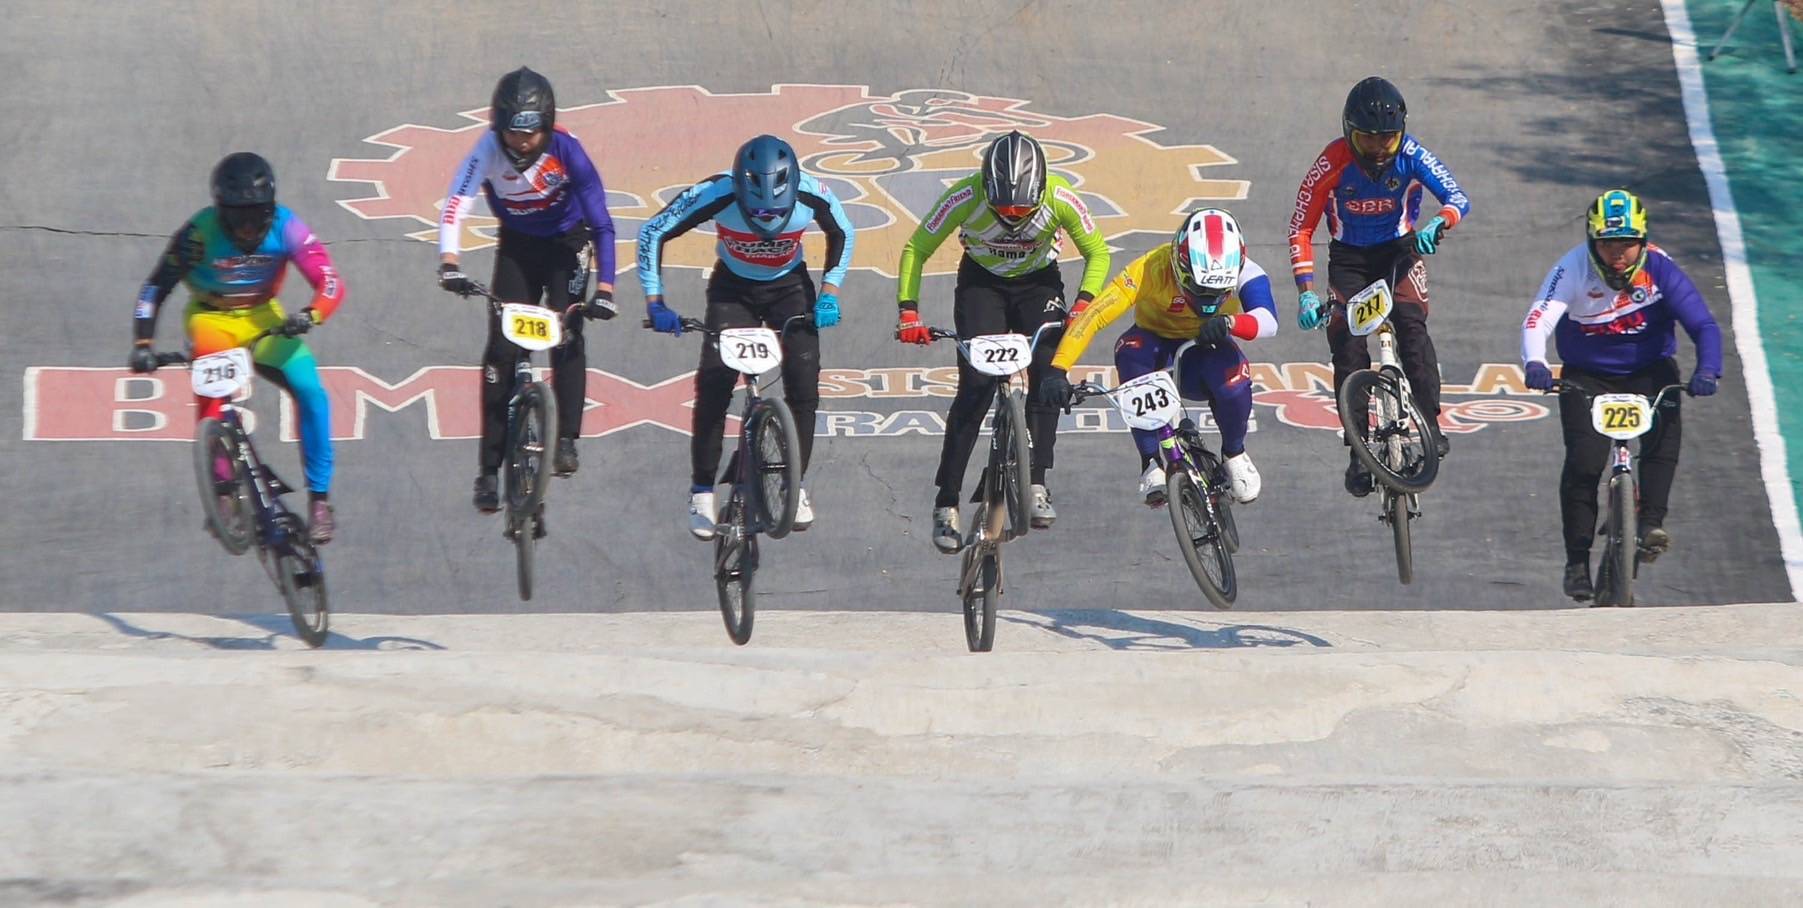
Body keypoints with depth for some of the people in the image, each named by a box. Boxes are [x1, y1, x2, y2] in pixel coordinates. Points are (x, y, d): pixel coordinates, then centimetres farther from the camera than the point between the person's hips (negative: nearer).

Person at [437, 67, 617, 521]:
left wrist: (604, 288, -36)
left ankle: (567, 440, -15)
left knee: (567, 337, -22)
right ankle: (489, 470, -5)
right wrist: (449, 262, -51)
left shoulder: (566, 150, -27)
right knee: (502, 351, -8)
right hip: (517, 246, 1)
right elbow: (456, 205, -34)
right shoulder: (489, 150, -25)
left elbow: (601, 221, -27)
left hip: (565, 246, -1)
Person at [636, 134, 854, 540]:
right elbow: (653, 233, -20)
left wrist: (829, 293, -14)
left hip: (789, 288, 1)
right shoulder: (714, 195, -32)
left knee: (804, 383, -13)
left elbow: (842, 234, -5)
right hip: (732, 288, -1)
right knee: (714, 384, -15)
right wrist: (655, 302, -25)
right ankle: (702, 491, -3)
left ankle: (796, 486, 4)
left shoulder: (812, 195, -28)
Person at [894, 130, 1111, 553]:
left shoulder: (1060, 198, -27)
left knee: (1048, 374, -21)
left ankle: (1037, 484, -15)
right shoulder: (965, 197, -30)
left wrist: (1084, 304, -27)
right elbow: (916, 250, -17)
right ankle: (946, 502, -13)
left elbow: (1097, 252, -11)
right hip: (981, 283, -1)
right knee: (976, 384, -16)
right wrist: (908, 311, -27)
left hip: (1038, 284, 1)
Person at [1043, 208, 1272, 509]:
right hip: (1158, 345, 0)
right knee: (1130, 349, -35)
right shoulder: (1153, 269, -29)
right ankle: (1152, 461, -24)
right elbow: (1093, 316, -33)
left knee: (1233, 381, -34)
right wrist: (1058, 370, -43)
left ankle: (1234, 454, 0)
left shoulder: (1243, 272, -25)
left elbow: (1268, 320, -41)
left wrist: (1229, 322, -62)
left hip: (1207, 349, 0)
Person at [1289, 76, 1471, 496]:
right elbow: (1301, 229, -15)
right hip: (1350, 257, 0)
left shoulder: (1411, 155, -20)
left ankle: (1430, 422, -23)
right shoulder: (1333, 163, -22)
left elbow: (1458, 199, -25)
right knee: (1346, 340, -15)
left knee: (1410, 320, -26)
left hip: (1401, 250, 0)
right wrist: (1305, 292, -25)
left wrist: (1438, 224, -49)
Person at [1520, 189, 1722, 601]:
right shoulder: (1574, 269, -20)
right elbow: (1539, 319, -32)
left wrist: (1706, 370, -40)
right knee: (1584, 461, -17)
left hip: (1648, 370, 1)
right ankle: (1577, 561, -5)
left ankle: (1652, 522, -21)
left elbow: (1703, 325, -21)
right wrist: (1534, 363, -53)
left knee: (1664, 428, -29)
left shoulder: (1660, 269, -18)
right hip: (1587, 376, -1)